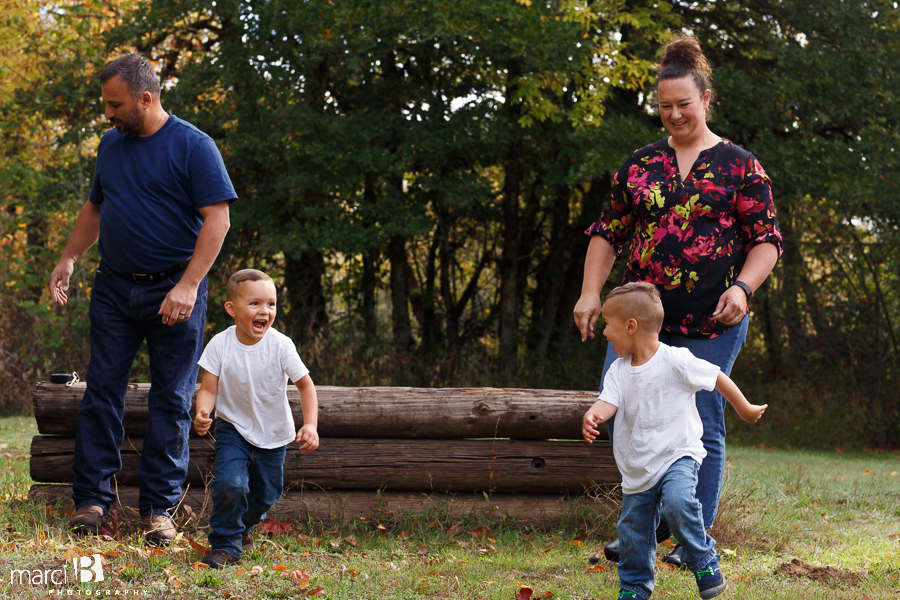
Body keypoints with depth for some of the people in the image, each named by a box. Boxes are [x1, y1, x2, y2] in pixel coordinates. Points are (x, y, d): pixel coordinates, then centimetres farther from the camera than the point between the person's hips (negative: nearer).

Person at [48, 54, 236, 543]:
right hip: (114, 287, 5)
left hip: (174, 290, -5)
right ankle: (92, 498, 5)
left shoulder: (193, 146, -8)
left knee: (172, 400, -1)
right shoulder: (111, 145, 11)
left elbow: (217, 219, -13)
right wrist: (69, 258, 11)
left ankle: (159, 507, 5)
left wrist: (188, 286, -21)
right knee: (102, 390, 0)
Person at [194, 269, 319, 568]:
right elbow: (208, 389, -15)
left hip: (273, 432, 2)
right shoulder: (220, 345, -18)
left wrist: (310, 425, -20)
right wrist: (202, 414, -36)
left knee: (265, 495, 13)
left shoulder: (281, 346, -19)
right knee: (230, 483, -23)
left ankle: (244, 525, 47)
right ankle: (225, 544, -3)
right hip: (233, 427, -2)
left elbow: (305, 385, -9)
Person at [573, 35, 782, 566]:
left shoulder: (739, 167, 1)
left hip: (711, 325, -3)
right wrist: (591, 292, 2)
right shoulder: (640, 165, 11)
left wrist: (742, 287, -16)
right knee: (618, 413, -3)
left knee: (701, 429, -2)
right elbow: (608, 232, 14)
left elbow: (767, 240, 0)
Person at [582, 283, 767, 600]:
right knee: (632, 530, 10)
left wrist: (746, 410, 7)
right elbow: (609, 401, -16)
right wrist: (593, 415, -40)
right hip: (637, 466, 5)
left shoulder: (676, 361, -14)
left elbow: (718, 379, -4)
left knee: (678, 503, -31)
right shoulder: (619, 371, -1)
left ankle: (705, 561, -10)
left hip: (677, 455, -5)